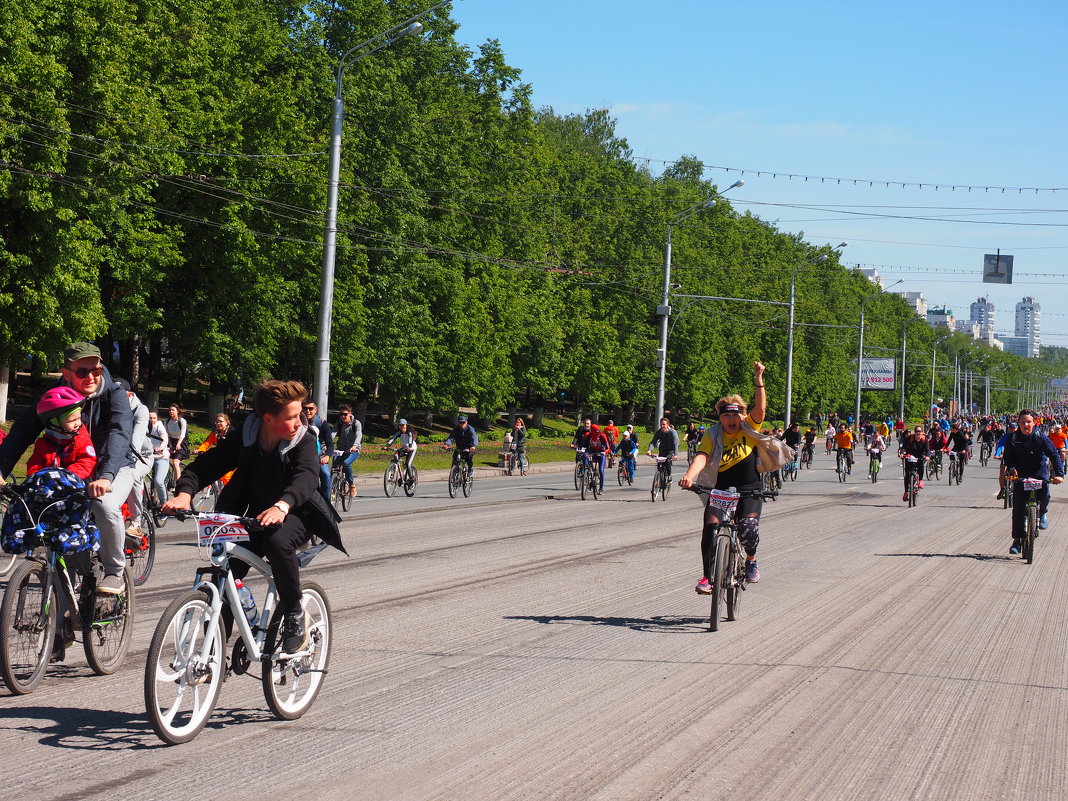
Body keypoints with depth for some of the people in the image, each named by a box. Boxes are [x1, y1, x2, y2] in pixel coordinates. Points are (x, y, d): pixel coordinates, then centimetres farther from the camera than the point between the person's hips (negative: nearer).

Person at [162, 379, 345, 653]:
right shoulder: (244, 439, -7)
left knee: (277, 542, -37)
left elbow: (306, 477, -34)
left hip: (295, 514, -4)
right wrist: (184, 493, -33)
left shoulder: (304, 441, -15)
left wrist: (282, 506, -54)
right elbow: (205, 465, -11)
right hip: (255, 515, 4)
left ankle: (294, 617, -19)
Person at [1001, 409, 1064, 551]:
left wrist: (1059, 474, -21)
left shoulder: (1041, 438, -8)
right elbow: (1007, 456, 1)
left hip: (1039, 474, -1)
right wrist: (1011, 468, -20)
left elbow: (1054, 455, -9)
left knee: (1044, 495, -29)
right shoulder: (1013, 439, -3)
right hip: (1020, 475, 1)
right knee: (1018, 509, -6)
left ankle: (1043, 513, 6)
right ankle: (1017, 540, 3)